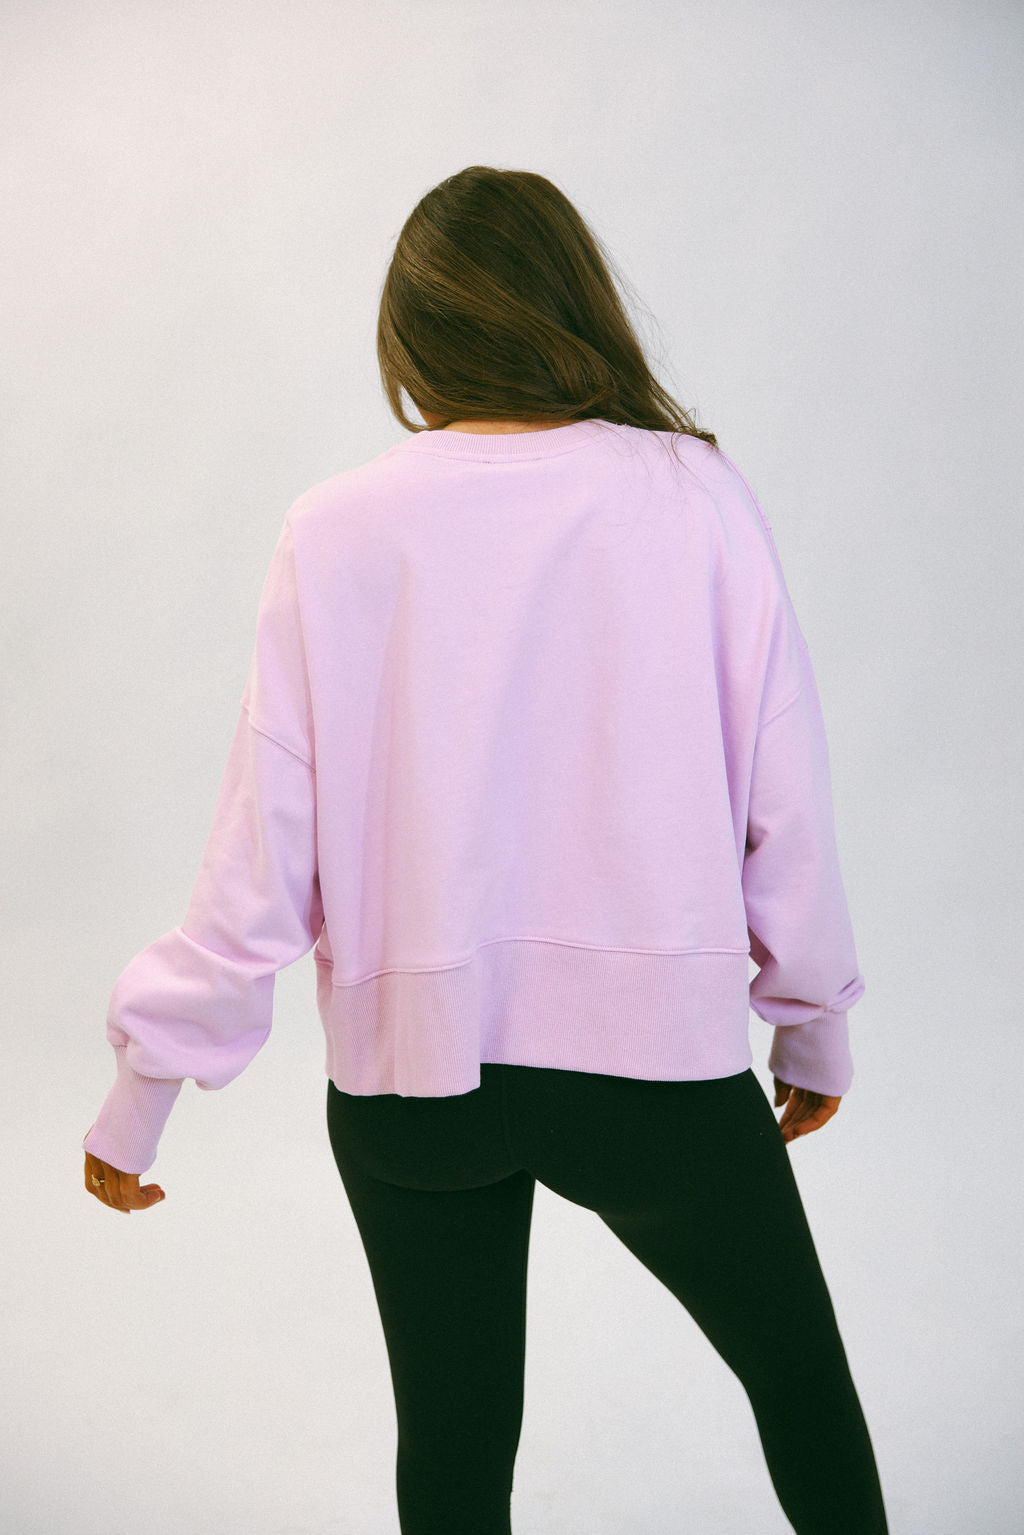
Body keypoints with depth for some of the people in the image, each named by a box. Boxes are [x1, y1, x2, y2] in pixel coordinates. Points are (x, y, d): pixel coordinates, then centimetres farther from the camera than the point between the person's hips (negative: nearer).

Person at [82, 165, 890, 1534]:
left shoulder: (337, 532, -7)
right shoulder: (696, 497, -8)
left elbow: (266, 850, -7)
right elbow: (785, 801, -4)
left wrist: (144, 1087, 5)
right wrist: (814, 1026, 11)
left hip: (410, 1066, 1)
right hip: (660, 1053, 0)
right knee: (799, 1370, 25)